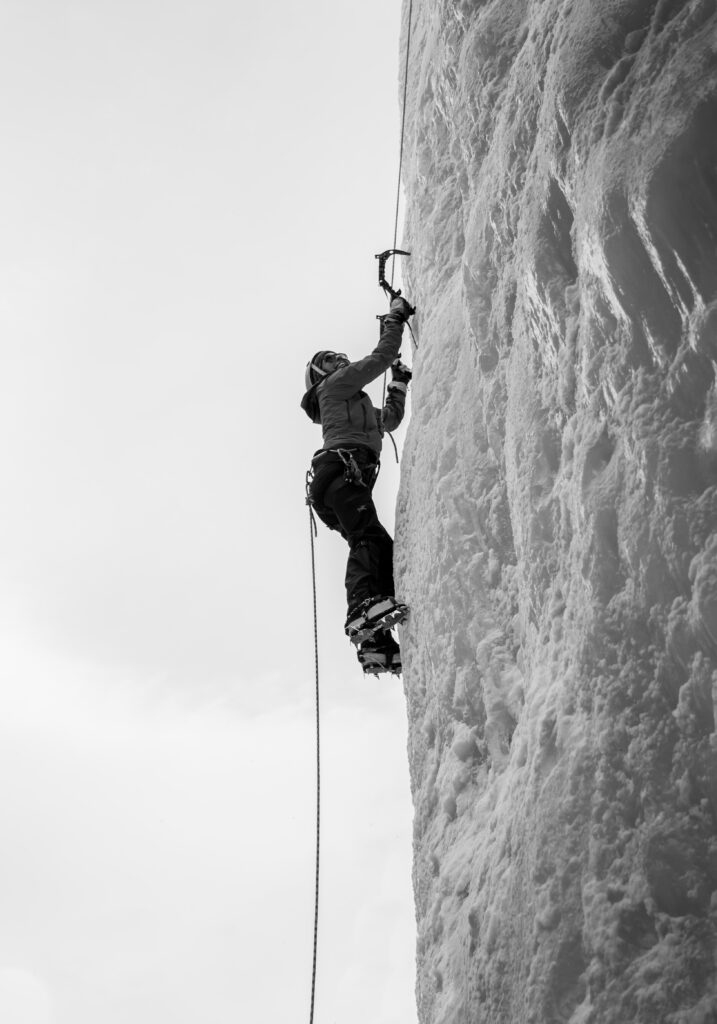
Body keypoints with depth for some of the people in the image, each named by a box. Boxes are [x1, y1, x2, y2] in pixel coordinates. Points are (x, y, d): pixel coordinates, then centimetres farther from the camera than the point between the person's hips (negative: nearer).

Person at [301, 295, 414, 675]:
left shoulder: (356, 405, 40)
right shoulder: (335, 386, 16)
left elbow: (390, 419, 50)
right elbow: (380, 358, 10)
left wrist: (400, 383, 48)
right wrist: (395, 317, 19)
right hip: (339, 468, -9)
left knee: (381, 548, -5)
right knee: (369, 537, -29)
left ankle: (377, 644, -18)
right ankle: (363, 608, -51)